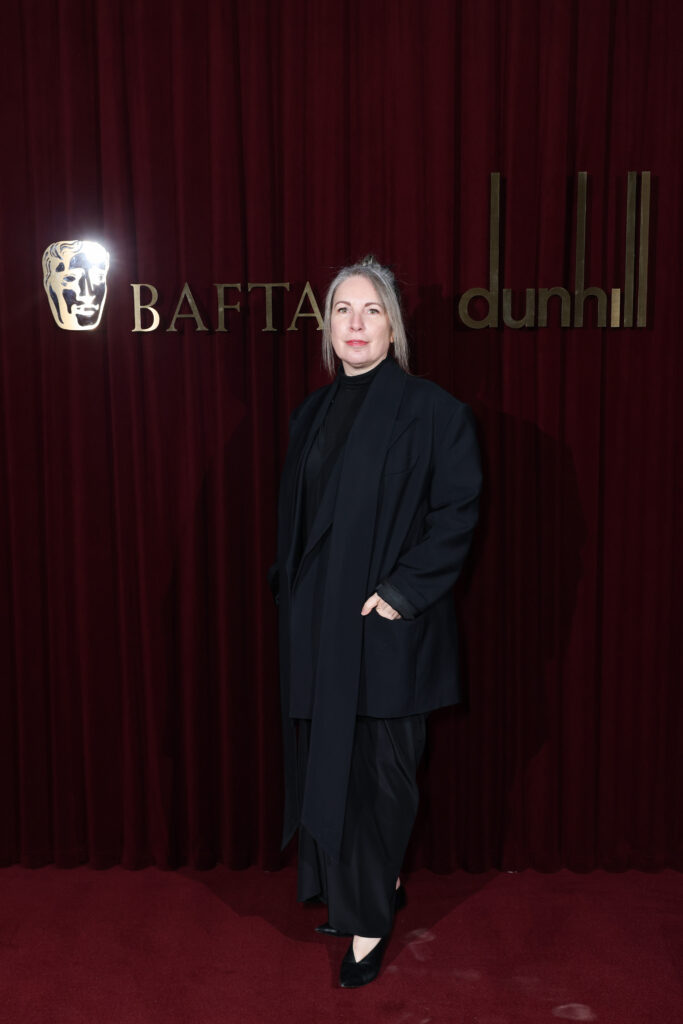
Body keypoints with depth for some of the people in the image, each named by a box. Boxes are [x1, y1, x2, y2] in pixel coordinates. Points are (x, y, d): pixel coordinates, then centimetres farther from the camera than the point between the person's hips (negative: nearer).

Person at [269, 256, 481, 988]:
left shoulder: (433, 411, -8)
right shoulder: (312, 415, 10)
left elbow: (458, 514, -11)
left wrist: (401, 591, -16)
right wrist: (291, 593, 5)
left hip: (388, 627, -5)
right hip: (317, 625, 6)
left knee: (378, 770, 4)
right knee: (325, 762, 13)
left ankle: (370, 917, 23)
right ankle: (376, 888, 35)